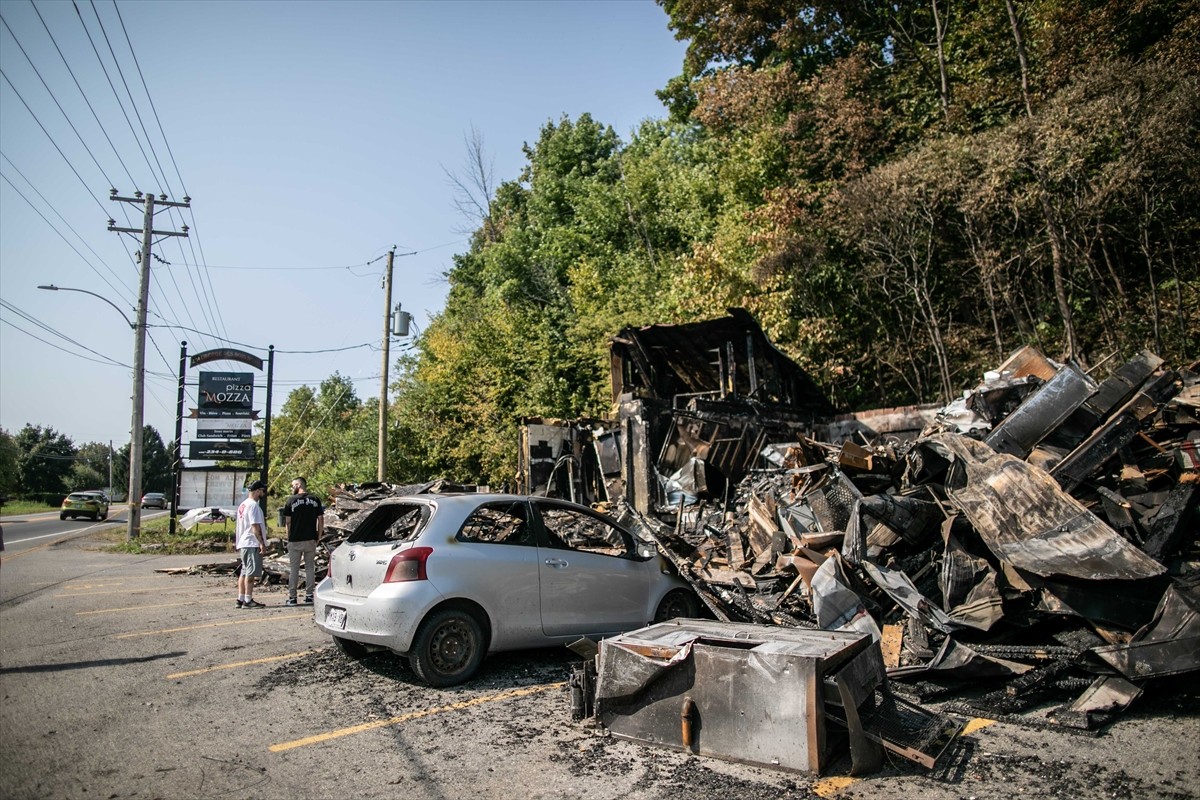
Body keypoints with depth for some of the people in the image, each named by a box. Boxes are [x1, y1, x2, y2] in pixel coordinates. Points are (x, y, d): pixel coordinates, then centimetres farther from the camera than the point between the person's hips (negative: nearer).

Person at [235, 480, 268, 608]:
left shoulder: (243, 504, 16)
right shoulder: (253, 505, -15)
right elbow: (255, 526, -20)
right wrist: (262, 543, -20)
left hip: (243, 544, 10)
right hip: (252, 544, -10)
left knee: (244, 572, 13)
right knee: (251, 573, -5)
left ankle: (241, 599, 16)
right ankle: (248, 600, -3)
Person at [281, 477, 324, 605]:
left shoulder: (291, 500, -3)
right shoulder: (315, 500, 4)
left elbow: (287, 521, -3)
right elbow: (321, 520, 2)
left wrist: (289, 537, 6)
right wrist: (318, 537, 9)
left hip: (295, 540, -2)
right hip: (311, 539, 2)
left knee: (293, 568, 5)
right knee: (310, 567, 10)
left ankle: (292, 597, 7)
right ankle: (309, 595, 10)